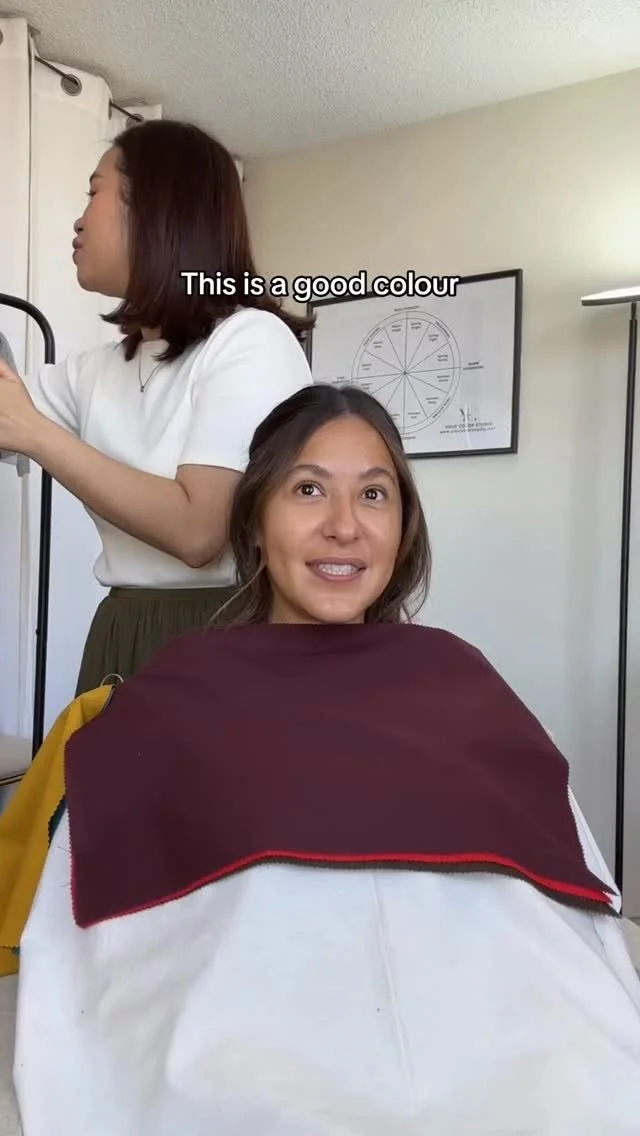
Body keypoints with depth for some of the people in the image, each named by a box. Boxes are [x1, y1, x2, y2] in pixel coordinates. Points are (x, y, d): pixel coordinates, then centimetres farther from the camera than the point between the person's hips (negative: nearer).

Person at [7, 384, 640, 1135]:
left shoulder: (459, 678, 12)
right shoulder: (176, 692, 9)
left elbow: (572, 899, 8)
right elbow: (92, 932, 4)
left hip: (487, 1038, 2)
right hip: (255, 1034, -1)